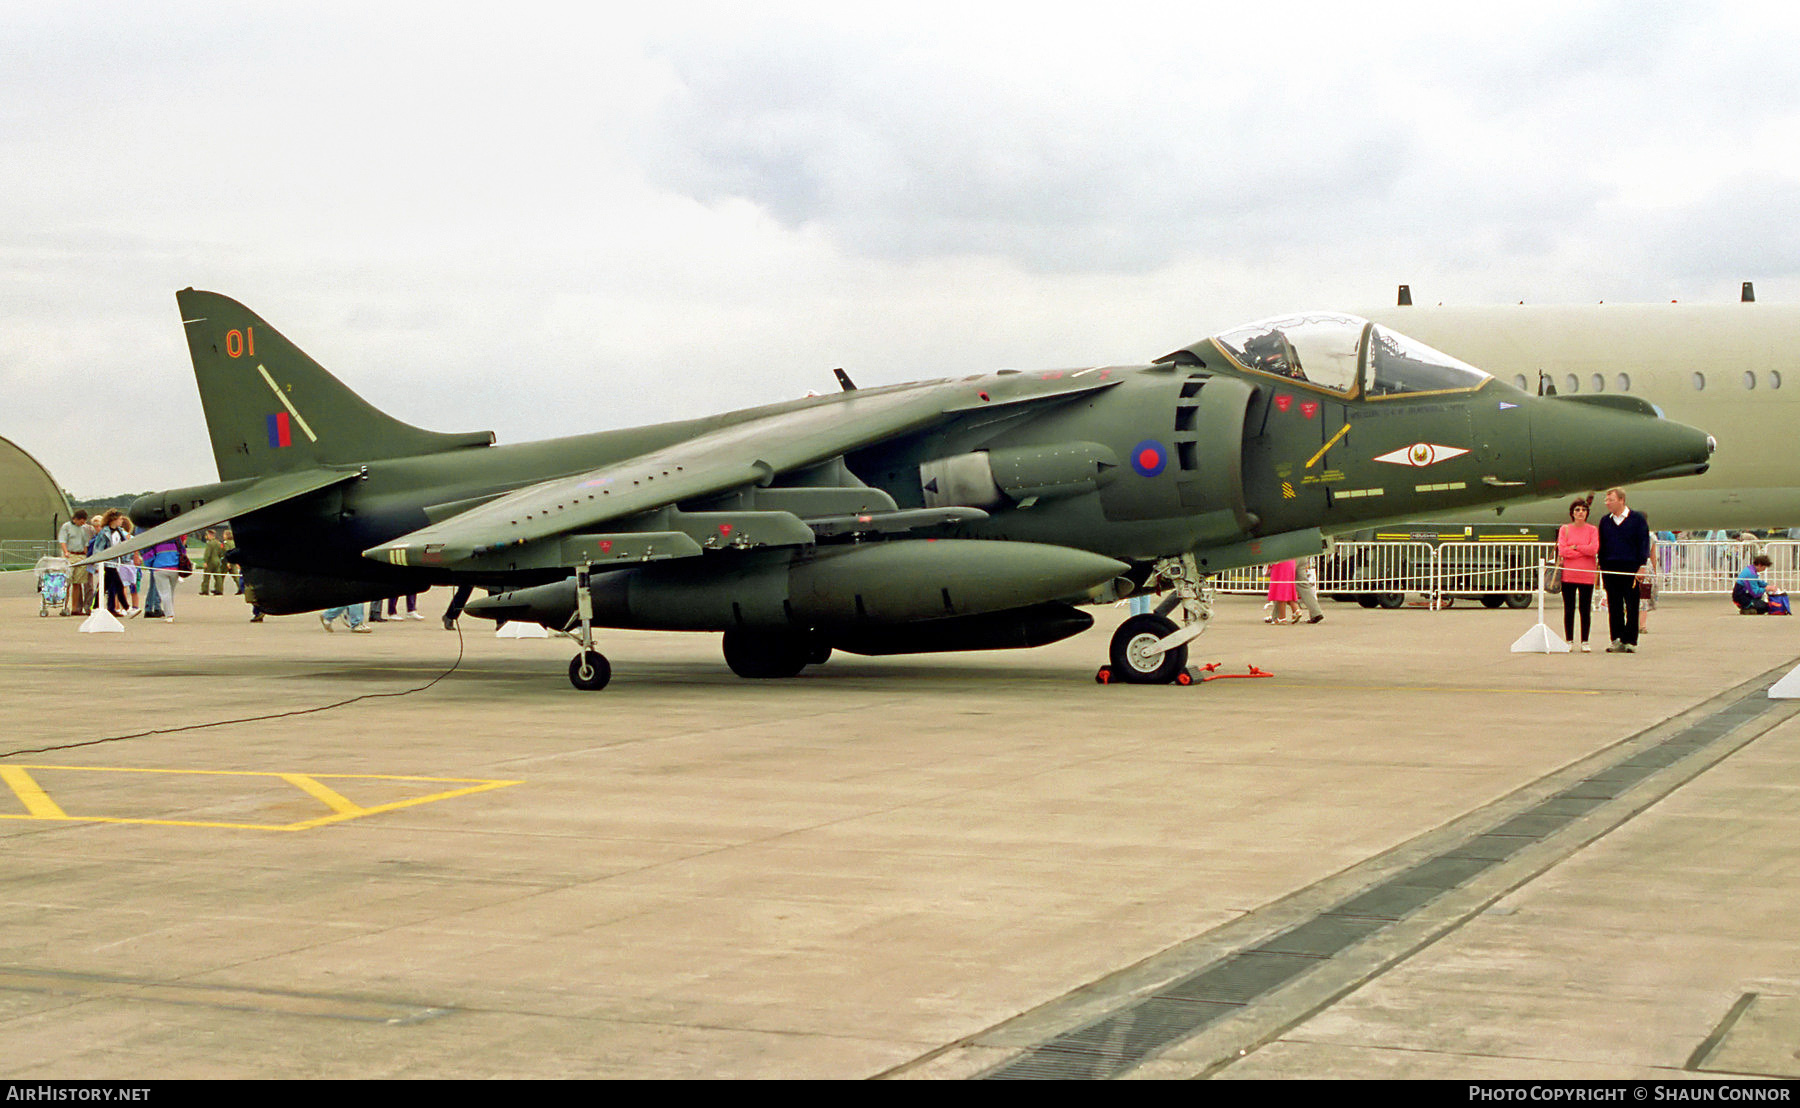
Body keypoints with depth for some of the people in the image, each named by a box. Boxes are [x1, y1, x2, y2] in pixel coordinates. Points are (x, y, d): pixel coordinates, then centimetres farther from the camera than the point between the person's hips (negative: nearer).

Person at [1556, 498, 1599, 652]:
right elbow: (1562, 550, -6)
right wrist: (1584, 551, -6)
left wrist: (1575, 547, -6)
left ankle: (1584, 642, 7)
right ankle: (1569, 641, 9)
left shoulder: (1592, 530, 6)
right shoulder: (1564, 529, 7)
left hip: (1587, 576, 0)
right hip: (1568, 575, 0)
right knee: (1569, 609, 2)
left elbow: (1594, 549, -9)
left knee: (1585, 610, 0)